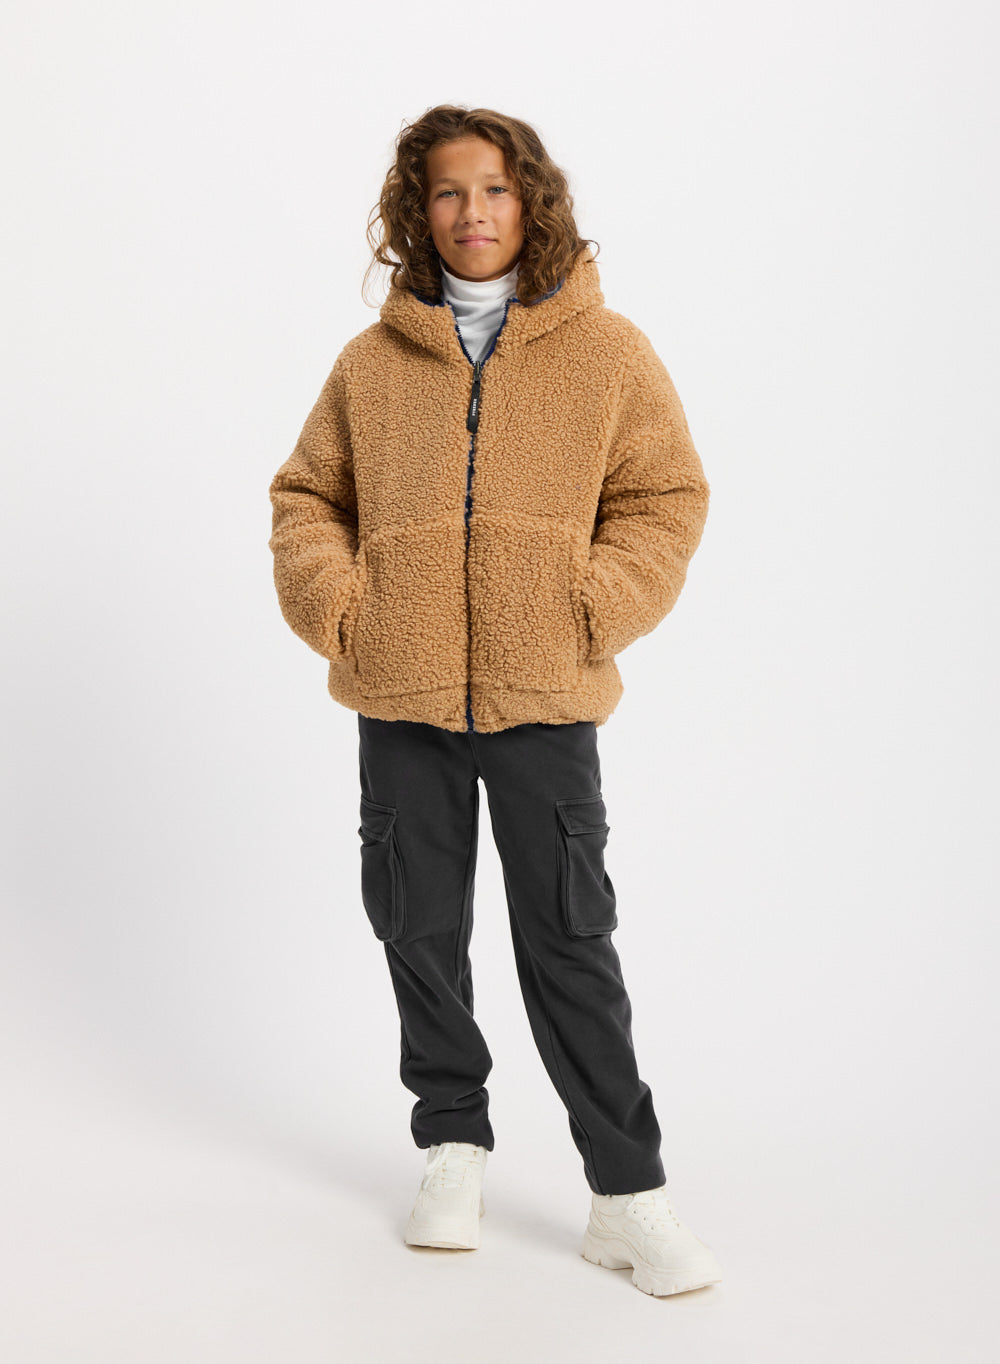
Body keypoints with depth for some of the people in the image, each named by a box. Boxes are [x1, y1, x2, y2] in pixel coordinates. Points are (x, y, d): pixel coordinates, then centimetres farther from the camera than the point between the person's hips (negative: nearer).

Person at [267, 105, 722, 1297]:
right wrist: (336, 609, -2)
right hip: (400, 700, 3)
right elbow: (305, 497, 14)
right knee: (419, 927, 11)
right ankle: (454, 1149, 29)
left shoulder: (605, 350, 3)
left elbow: (666, 499, 3)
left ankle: (627, 1196, 9)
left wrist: (590, 615, -10)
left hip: (544, 701, -2)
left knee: (569, 942, -1)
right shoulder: (372, 361, 8)